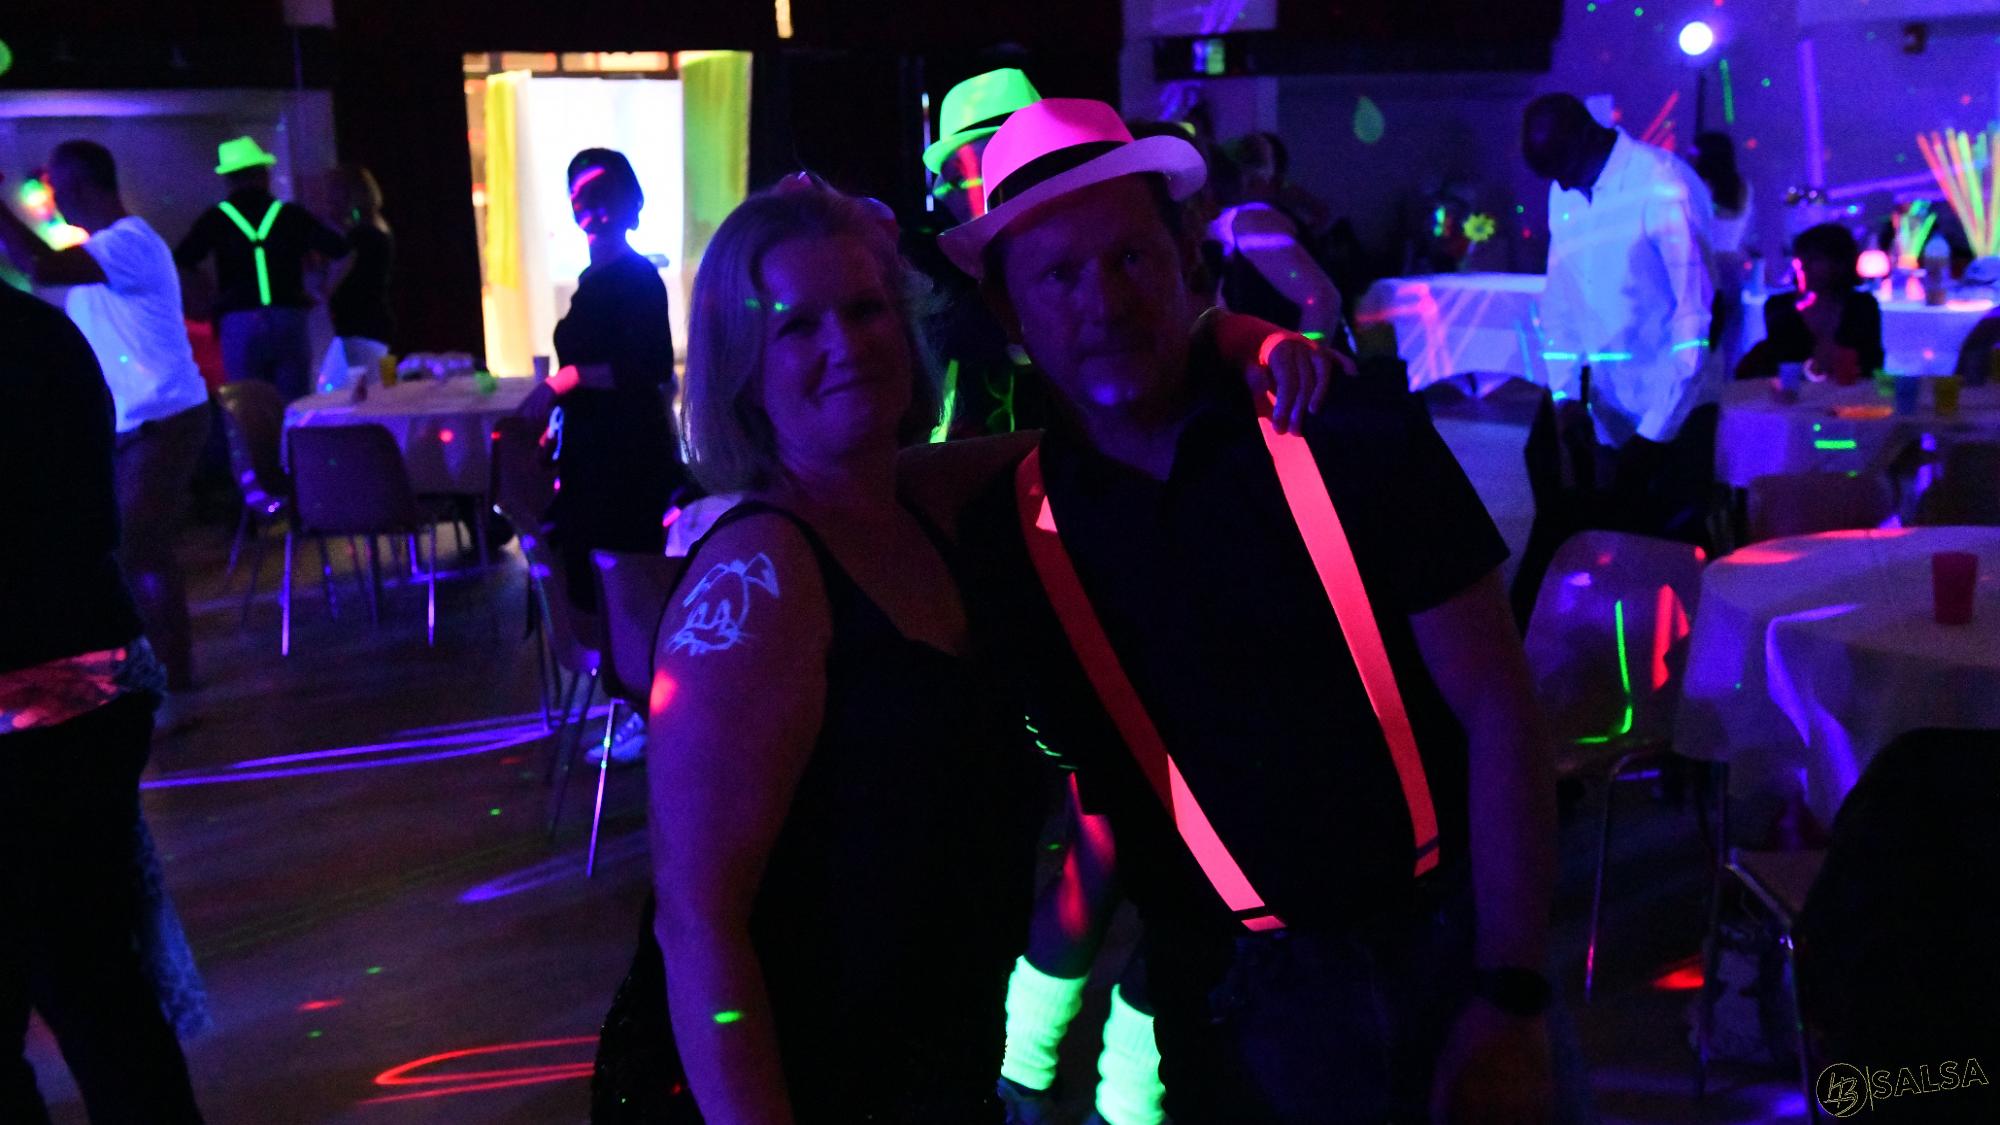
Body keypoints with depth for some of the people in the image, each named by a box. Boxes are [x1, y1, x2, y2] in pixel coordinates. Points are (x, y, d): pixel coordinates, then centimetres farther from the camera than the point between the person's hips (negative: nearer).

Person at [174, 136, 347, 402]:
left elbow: (181, 262, -4)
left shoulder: (216, 218, 3)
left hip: (239, 323, 0)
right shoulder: (290, 213, 4)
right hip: (289, 320, 1)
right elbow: (339, 248, -1)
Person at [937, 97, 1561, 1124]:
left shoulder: (1355, 438, -11)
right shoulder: (1009, 533, -6)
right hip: (1237, 1003, 1)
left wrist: (1511, 999, -12)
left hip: (1446, 954, -1)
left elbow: (1497, 711, -9)